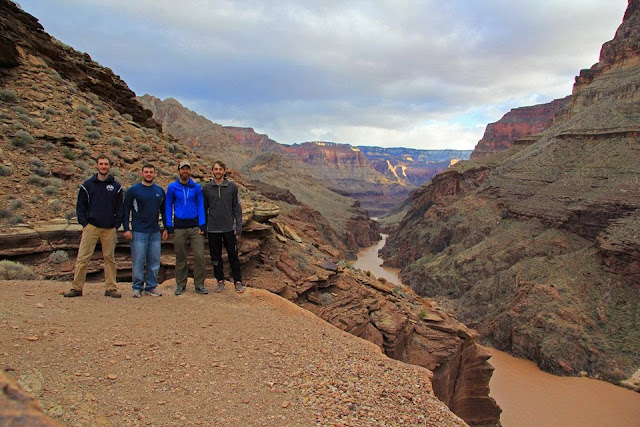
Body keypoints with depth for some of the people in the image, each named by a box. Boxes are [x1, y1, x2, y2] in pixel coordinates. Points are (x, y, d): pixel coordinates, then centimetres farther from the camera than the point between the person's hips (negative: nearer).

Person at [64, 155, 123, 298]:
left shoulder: (116, 186, 8)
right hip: (91, 227, 0)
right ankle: (76, 287, 5)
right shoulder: (87, 184, 6)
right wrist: (84, 223, -2)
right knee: (82, 258, -3)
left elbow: (119, 208, 9)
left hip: (109, 229, 1)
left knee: (109, 258, 5)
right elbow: (80, 206, 7)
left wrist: (117, 225, 0)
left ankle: (111, 288, 11)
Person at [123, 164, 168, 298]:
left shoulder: (160, 191, 10)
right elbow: (126, 210, 0)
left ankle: (151, 287, 16)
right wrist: (126, 229, -7)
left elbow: (164, 210, 16)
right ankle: (137, 288, 10)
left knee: (154, 261, 6)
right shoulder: (133, 190, 0)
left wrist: (166, 228, 11)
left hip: (155, 232, 4)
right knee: (138, 262, -1)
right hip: (138, 232, -3)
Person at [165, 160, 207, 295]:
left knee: (199, 256, -5)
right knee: (180, 258, 7)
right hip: (179, 227, 0)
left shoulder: (197, 187, 4)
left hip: (195, 227, 0)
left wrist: (202, 225, -3)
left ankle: (199, 285, 6)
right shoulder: (172, 187, 3)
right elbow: (168, 207, 6)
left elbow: (200, 206, 5)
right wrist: (169, 227, 0)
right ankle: (180, 284, 19)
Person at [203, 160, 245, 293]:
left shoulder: (232, 187, 1)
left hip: (229, 228, -1)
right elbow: (204, 209, 9)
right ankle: (220, 281, 22)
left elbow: (237, 208, 1)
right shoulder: (206, 188, 3)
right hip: (213, 229, 1)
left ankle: (238, 282, 14)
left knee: (233, 256, 4)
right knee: (216, 257, 9)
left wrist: (239, 227, -4)